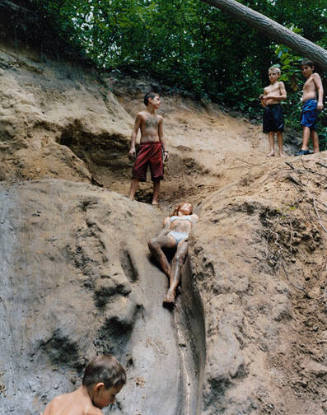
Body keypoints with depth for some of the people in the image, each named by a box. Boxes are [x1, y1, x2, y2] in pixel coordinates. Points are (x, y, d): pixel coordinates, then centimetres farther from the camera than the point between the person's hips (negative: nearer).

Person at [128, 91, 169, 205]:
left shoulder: (159, 118, 16)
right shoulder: (141, 115, 4)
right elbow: (135, 131, 1)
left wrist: (165, 150, 11)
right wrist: (132, 147, -9)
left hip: (157, 147, 4)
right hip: (144, 146, -4)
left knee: (157, 175, 0)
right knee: (137, 173, -10)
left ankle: (155, 200, 3)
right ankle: (131, 198, -14)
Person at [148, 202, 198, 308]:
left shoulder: (193, 217, 40)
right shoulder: (169, 218, 40)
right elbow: (166, 229, 19)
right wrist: (159, 239, -7)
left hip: (186, 238, -1)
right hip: (171, 236, 2)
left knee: (178, 259, -37)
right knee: (152, 243, -35)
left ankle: (172, 290, -58)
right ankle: (170, 274, -39)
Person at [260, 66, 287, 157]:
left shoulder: (280, 84, 10)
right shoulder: (266, 89, 22)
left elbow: (284, 96, -3)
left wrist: (271, 96, -8)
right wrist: (262, 99, -1)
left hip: (276, 107, -4)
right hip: (267, 109, 5)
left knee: (278, 131, -8)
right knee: (270, 131, -3)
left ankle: (280, 151, -8)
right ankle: (272, 150, -7)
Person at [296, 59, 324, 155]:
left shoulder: (315, 75, 7)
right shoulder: (307, 80, 30)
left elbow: (320, 88, -7)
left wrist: (320, 101, -20)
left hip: (311, 102, -9)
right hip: (305, 104, 9)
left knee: (306, 124, -23)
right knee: (312, 128, 2)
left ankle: (304, 148, -35)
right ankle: (316, 151, -3)